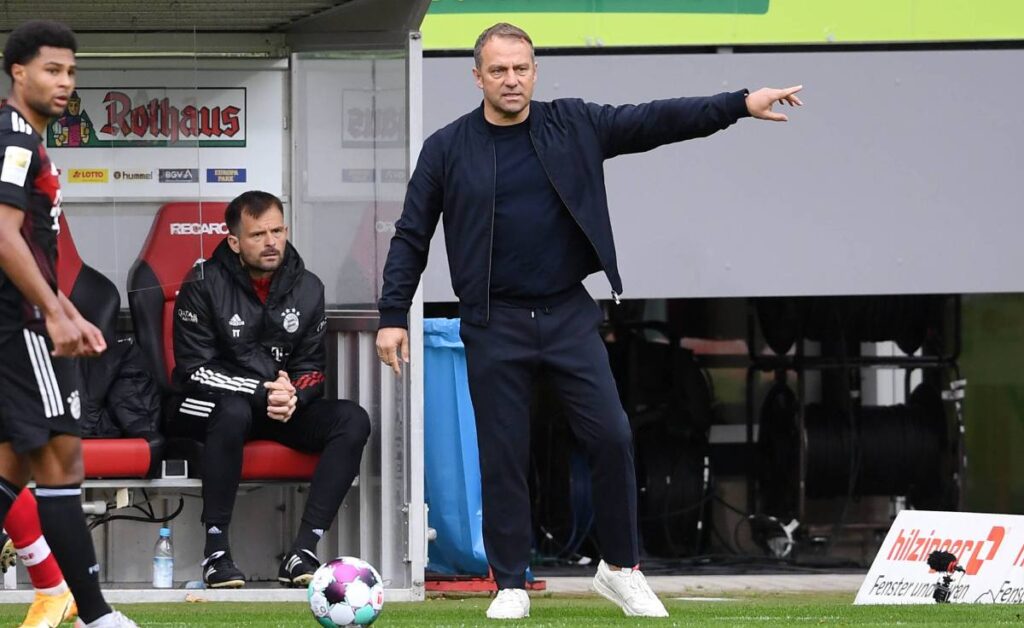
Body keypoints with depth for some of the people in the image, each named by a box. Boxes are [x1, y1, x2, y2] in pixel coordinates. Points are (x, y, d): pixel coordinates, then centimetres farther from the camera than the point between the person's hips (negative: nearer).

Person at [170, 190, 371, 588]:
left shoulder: (306, 288, 5)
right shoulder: (205, 286, -9)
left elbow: (311, 369, 9)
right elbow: (194, 369, -13)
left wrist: (293, 396, -16)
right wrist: (262, 392, -24)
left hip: (284, 406, 5)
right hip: (208, 407, -5)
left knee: (352, 421, -21)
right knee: (234, 412, -41)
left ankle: (303, 551, -28)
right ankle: (216, 550, -32)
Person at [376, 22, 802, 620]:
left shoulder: (574, 126, 3)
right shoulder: (447, 149, 0)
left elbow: (654, 121, -1)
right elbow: (411, 237, 4)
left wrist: (740, 104, -9)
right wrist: (393, 315, -2)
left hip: (568, 315, 1)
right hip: (495, 324, -1)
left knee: (612, 437, -5)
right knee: (503, 458, 1)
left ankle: (621, 569, 11)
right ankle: (511, 587, 12)